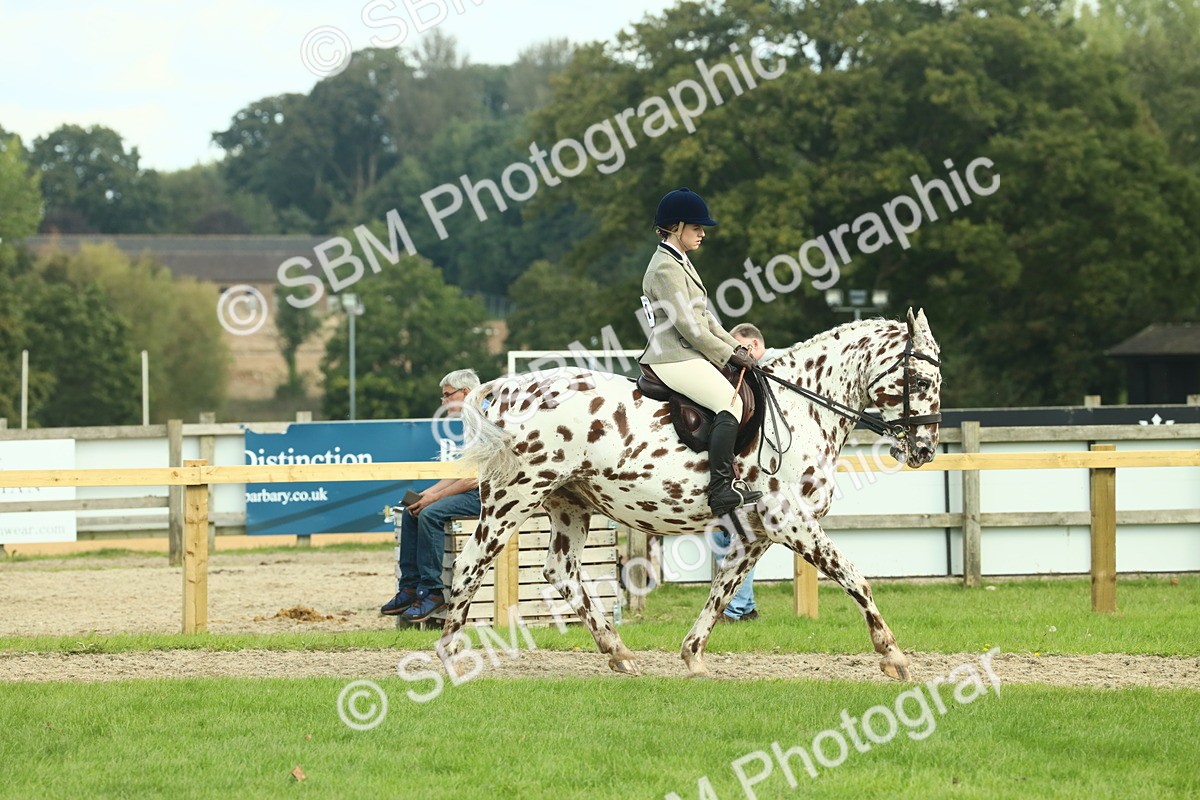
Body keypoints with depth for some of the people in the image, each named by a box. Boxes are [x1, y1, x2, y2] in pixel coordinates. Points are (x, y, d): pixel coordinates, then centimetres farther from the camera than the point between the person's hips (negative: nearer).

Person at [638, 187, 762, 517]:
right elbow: (687, 325, -18)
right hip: (675, 359, -11)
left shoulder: (680, 263, 20)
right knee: (730, 401, -25)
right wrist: (728, 354, -11)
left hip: (689, 355, 11)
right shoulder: (665, 268, -14)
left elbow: (703, 317, 22)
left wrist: (734, 346, 12)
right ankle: (721, 488, -32)